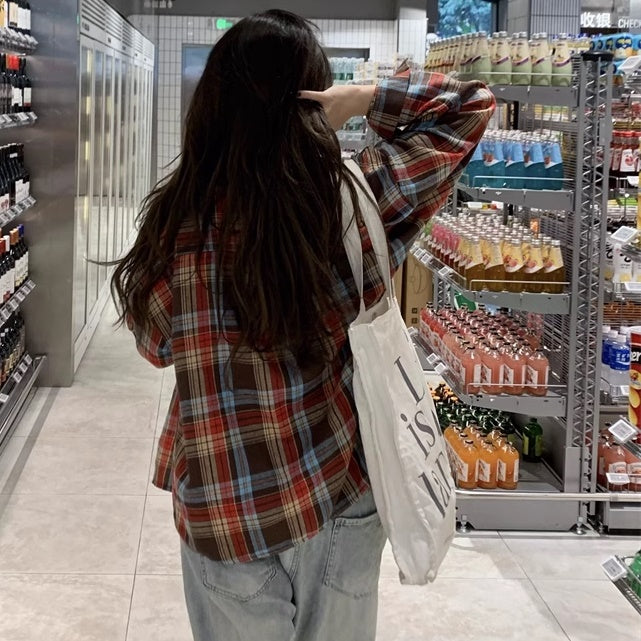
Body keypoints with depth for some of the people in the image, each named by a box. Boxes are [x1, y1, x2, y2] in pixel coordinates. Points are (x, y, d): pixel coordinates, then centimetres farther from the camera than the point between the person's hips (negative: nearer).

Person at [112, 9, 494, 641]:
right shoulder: (357, 198, -14)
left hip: (222, 511, 0)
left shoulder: (175, 219, -15)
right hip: (342, 494, 1)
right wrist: (363, 99, -9)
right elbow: (470, 104, 1)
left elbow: (156, 343, 3)